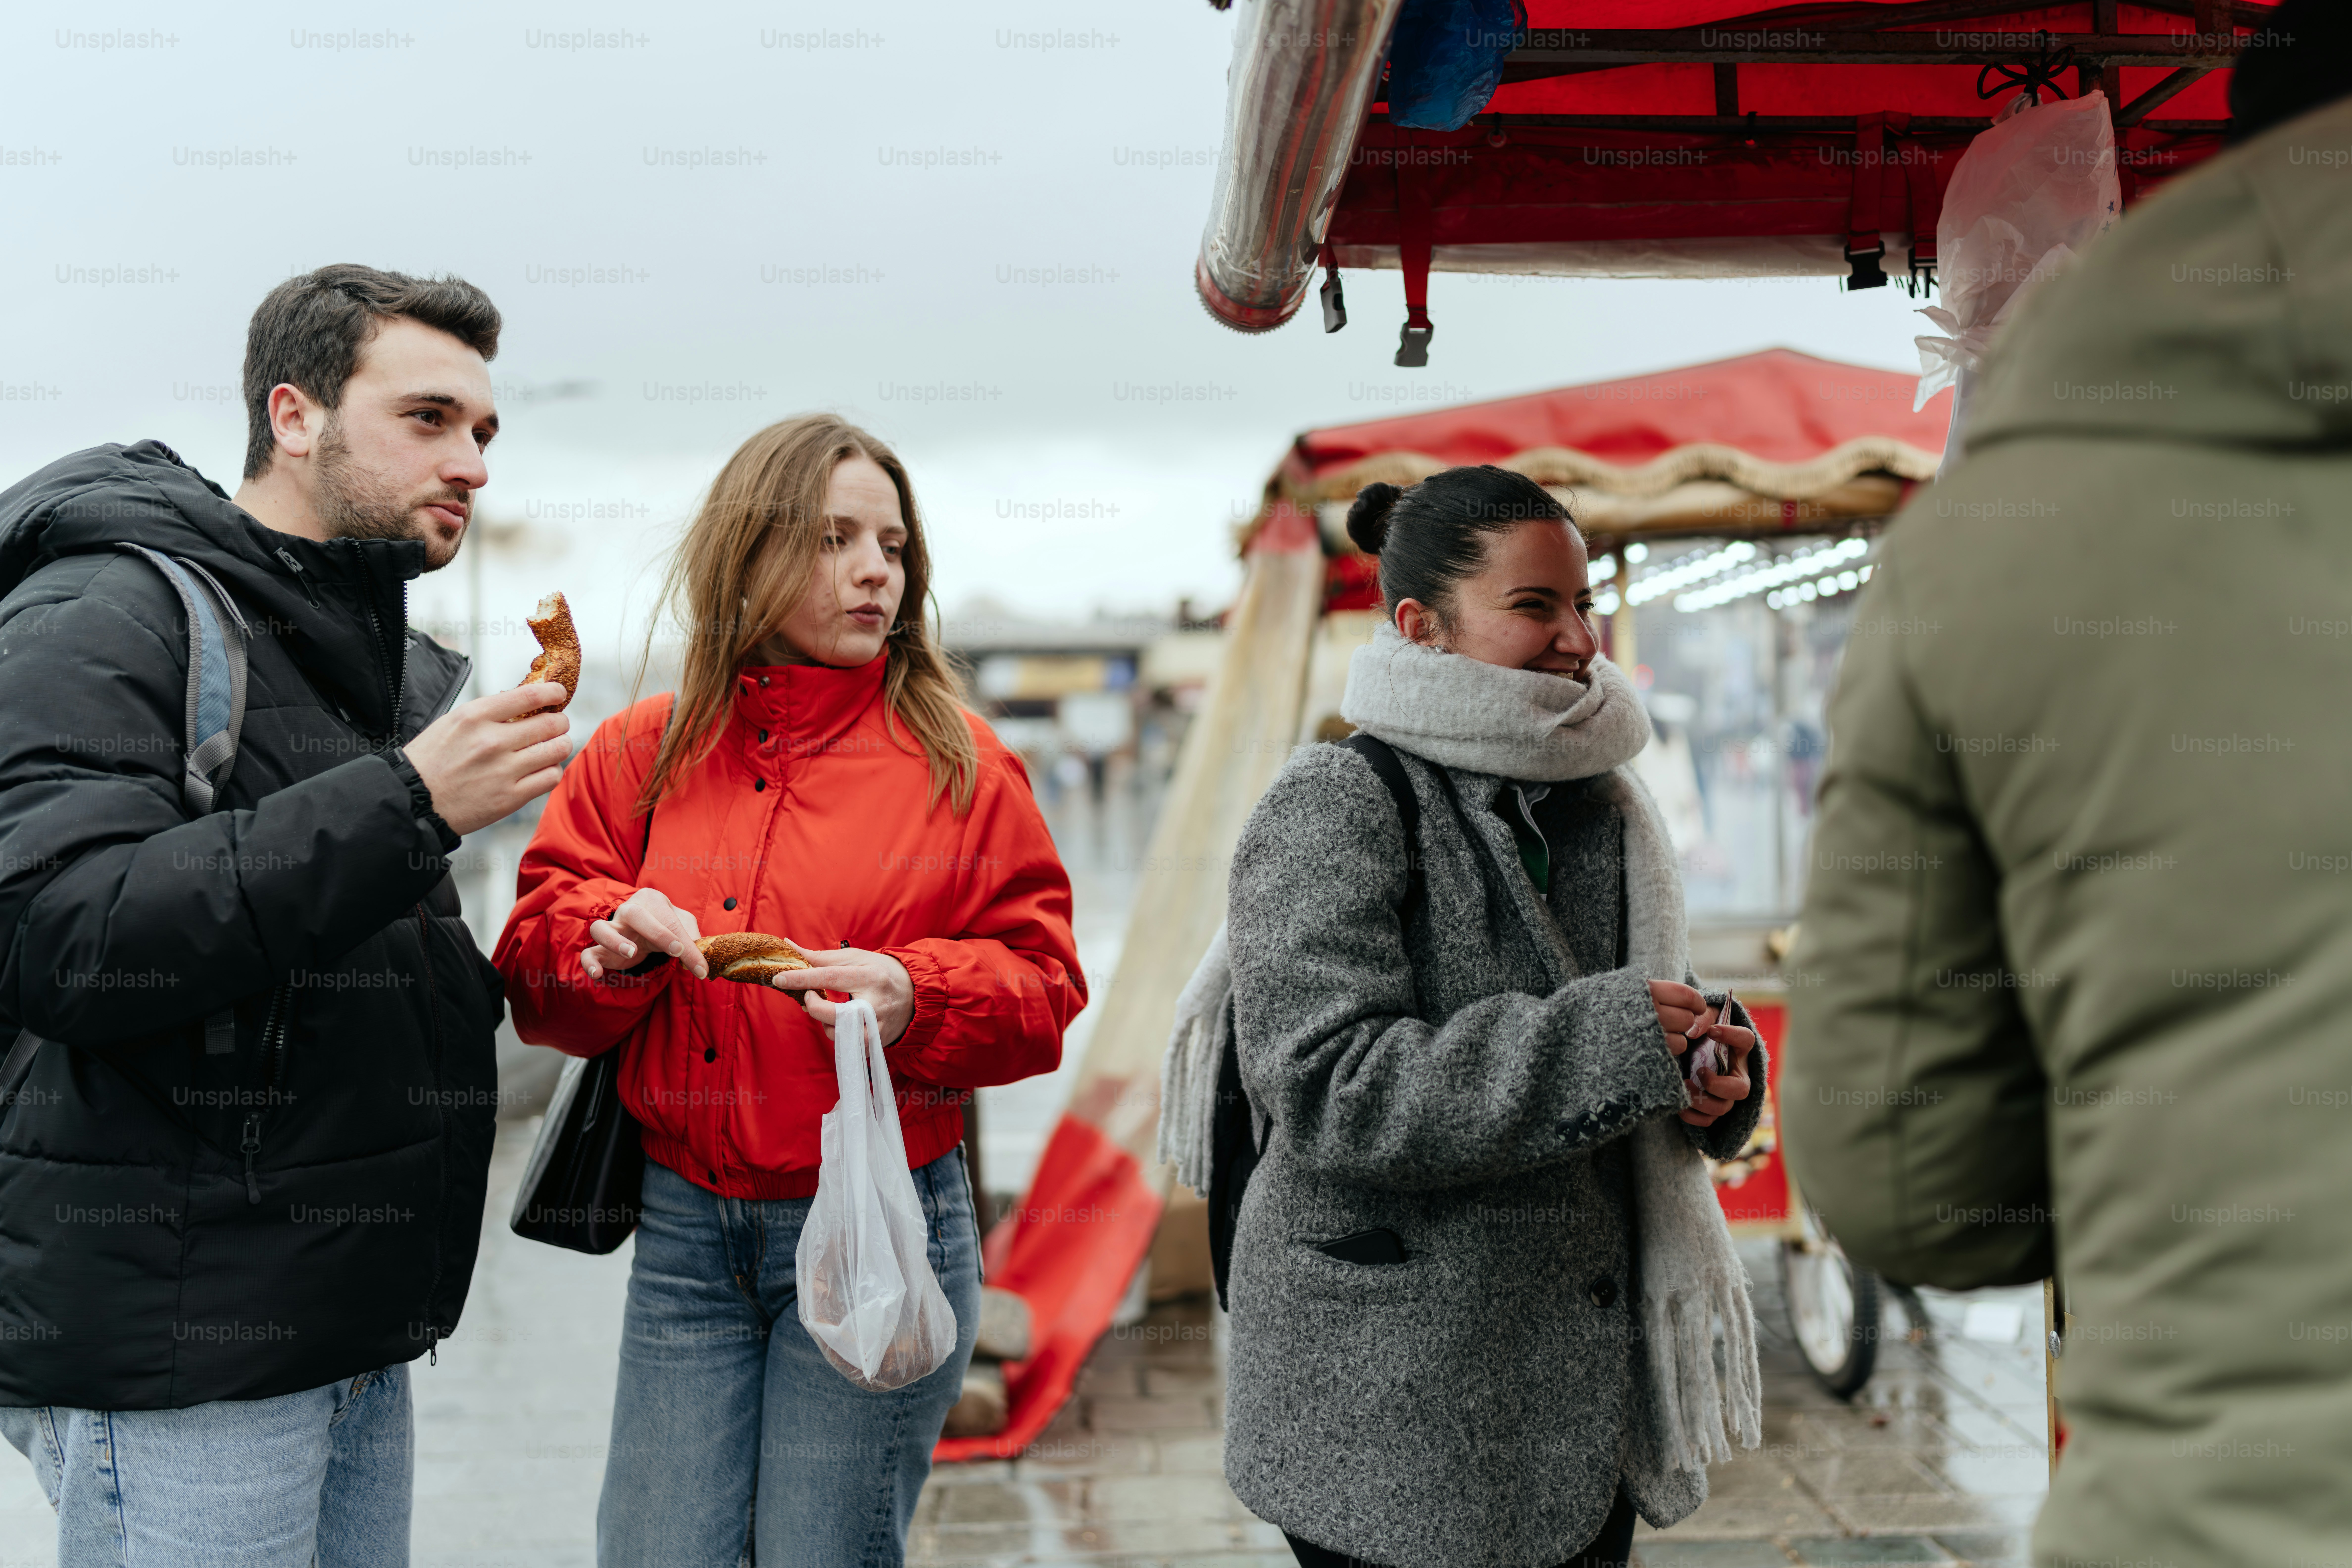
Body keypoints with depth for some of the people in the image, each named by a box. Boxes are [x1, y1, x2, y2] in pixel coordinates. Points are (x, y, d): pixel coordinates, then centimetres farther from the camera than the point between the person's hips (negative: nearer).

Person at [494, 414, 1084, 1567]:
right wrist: (613, 940, -15)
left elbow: (1043, 987, -1)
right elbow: (537, 969, 6)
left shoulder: (957, 763, -1)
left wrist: (917, 999, -19)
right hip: (684, 1228, 2)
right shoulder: (642, 753, 6)